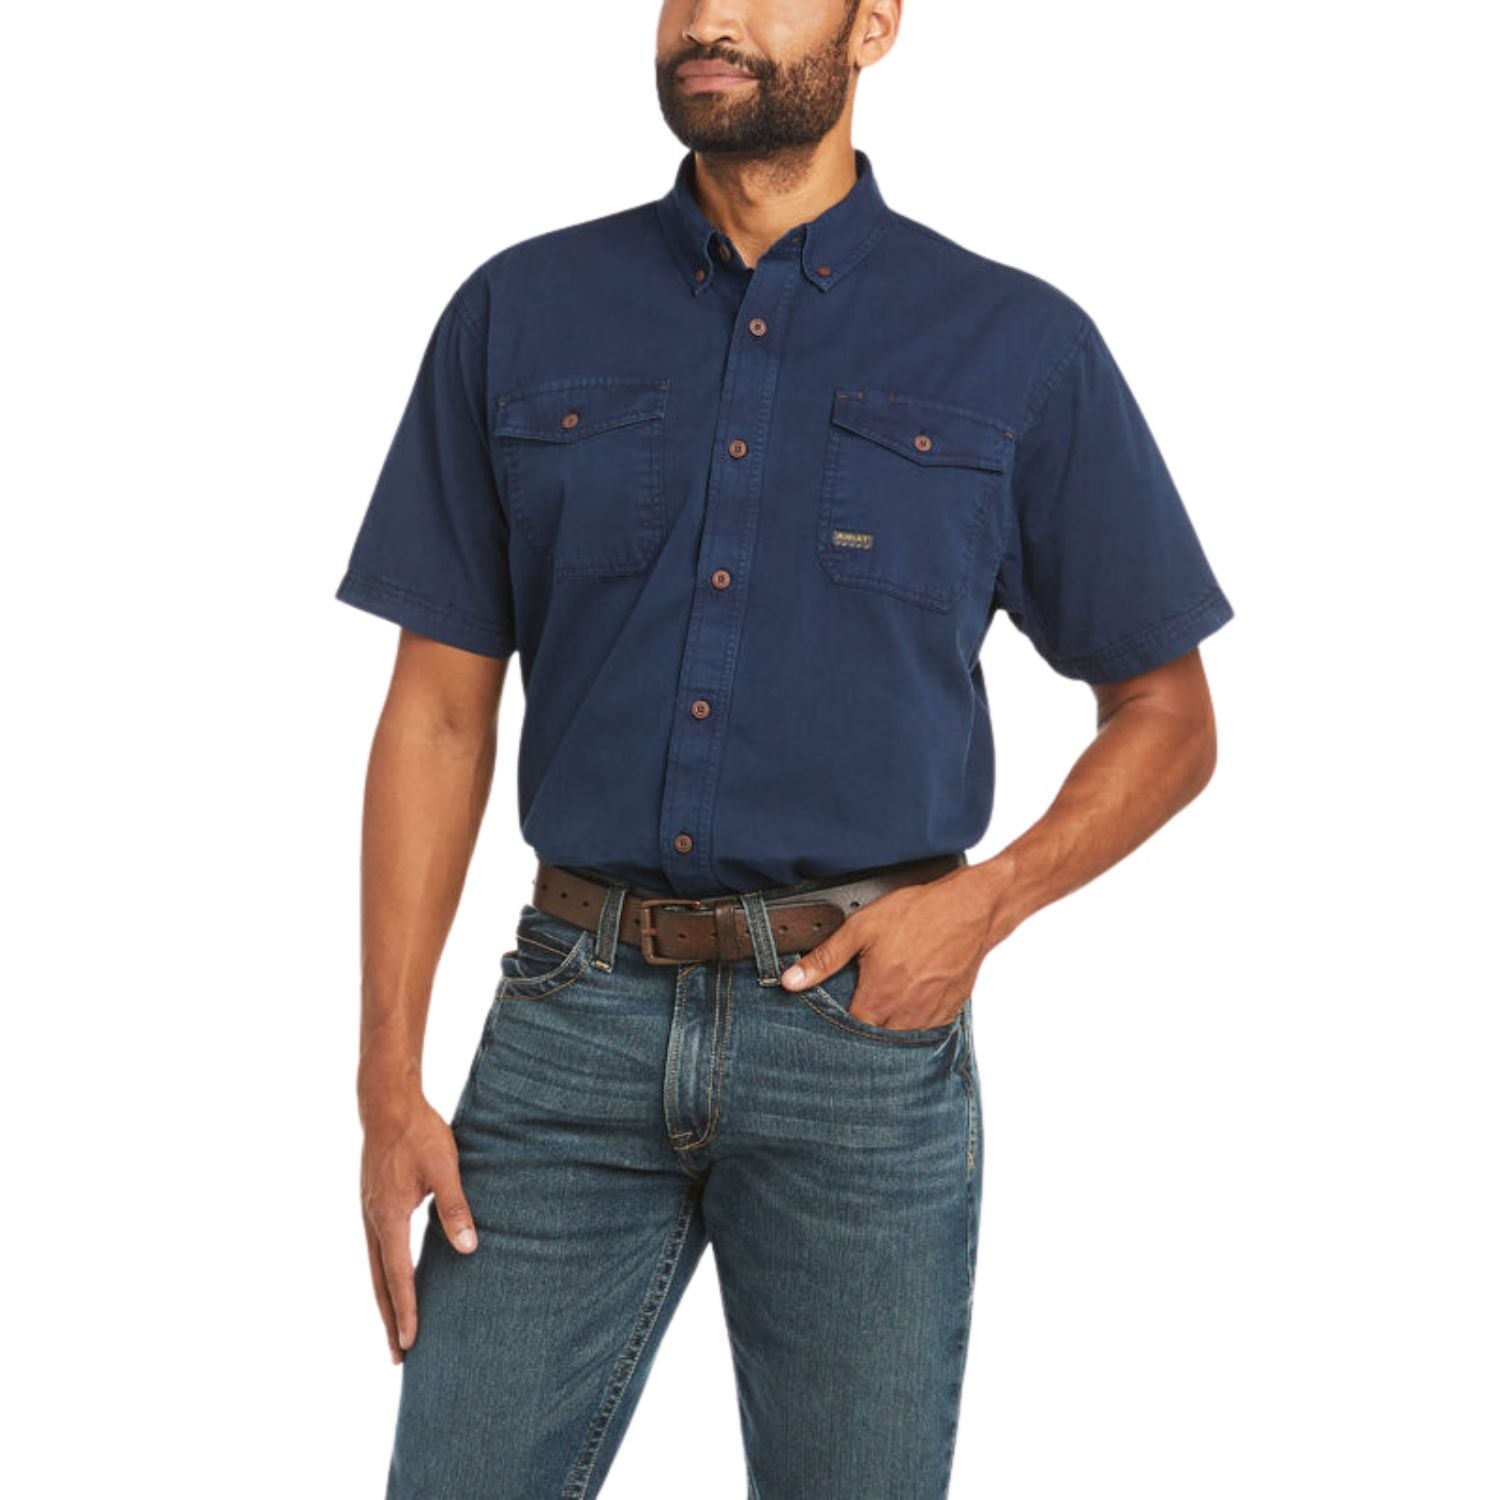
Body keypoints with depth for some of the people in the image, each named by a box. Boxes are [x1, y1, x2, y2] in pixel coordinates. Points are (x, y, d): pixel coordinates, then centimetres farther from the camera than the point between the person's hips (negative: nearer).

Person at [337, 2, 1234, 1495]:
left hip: (862, 1022, -1)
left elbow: (1165, 716, 8)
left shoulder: (1020, 345, 1)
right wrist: (389, 1075, 0)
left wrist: (987, 899, -9)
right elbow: (439, 711, 6)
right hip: (575, 1012, 1)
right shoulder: (517, 315, 6)